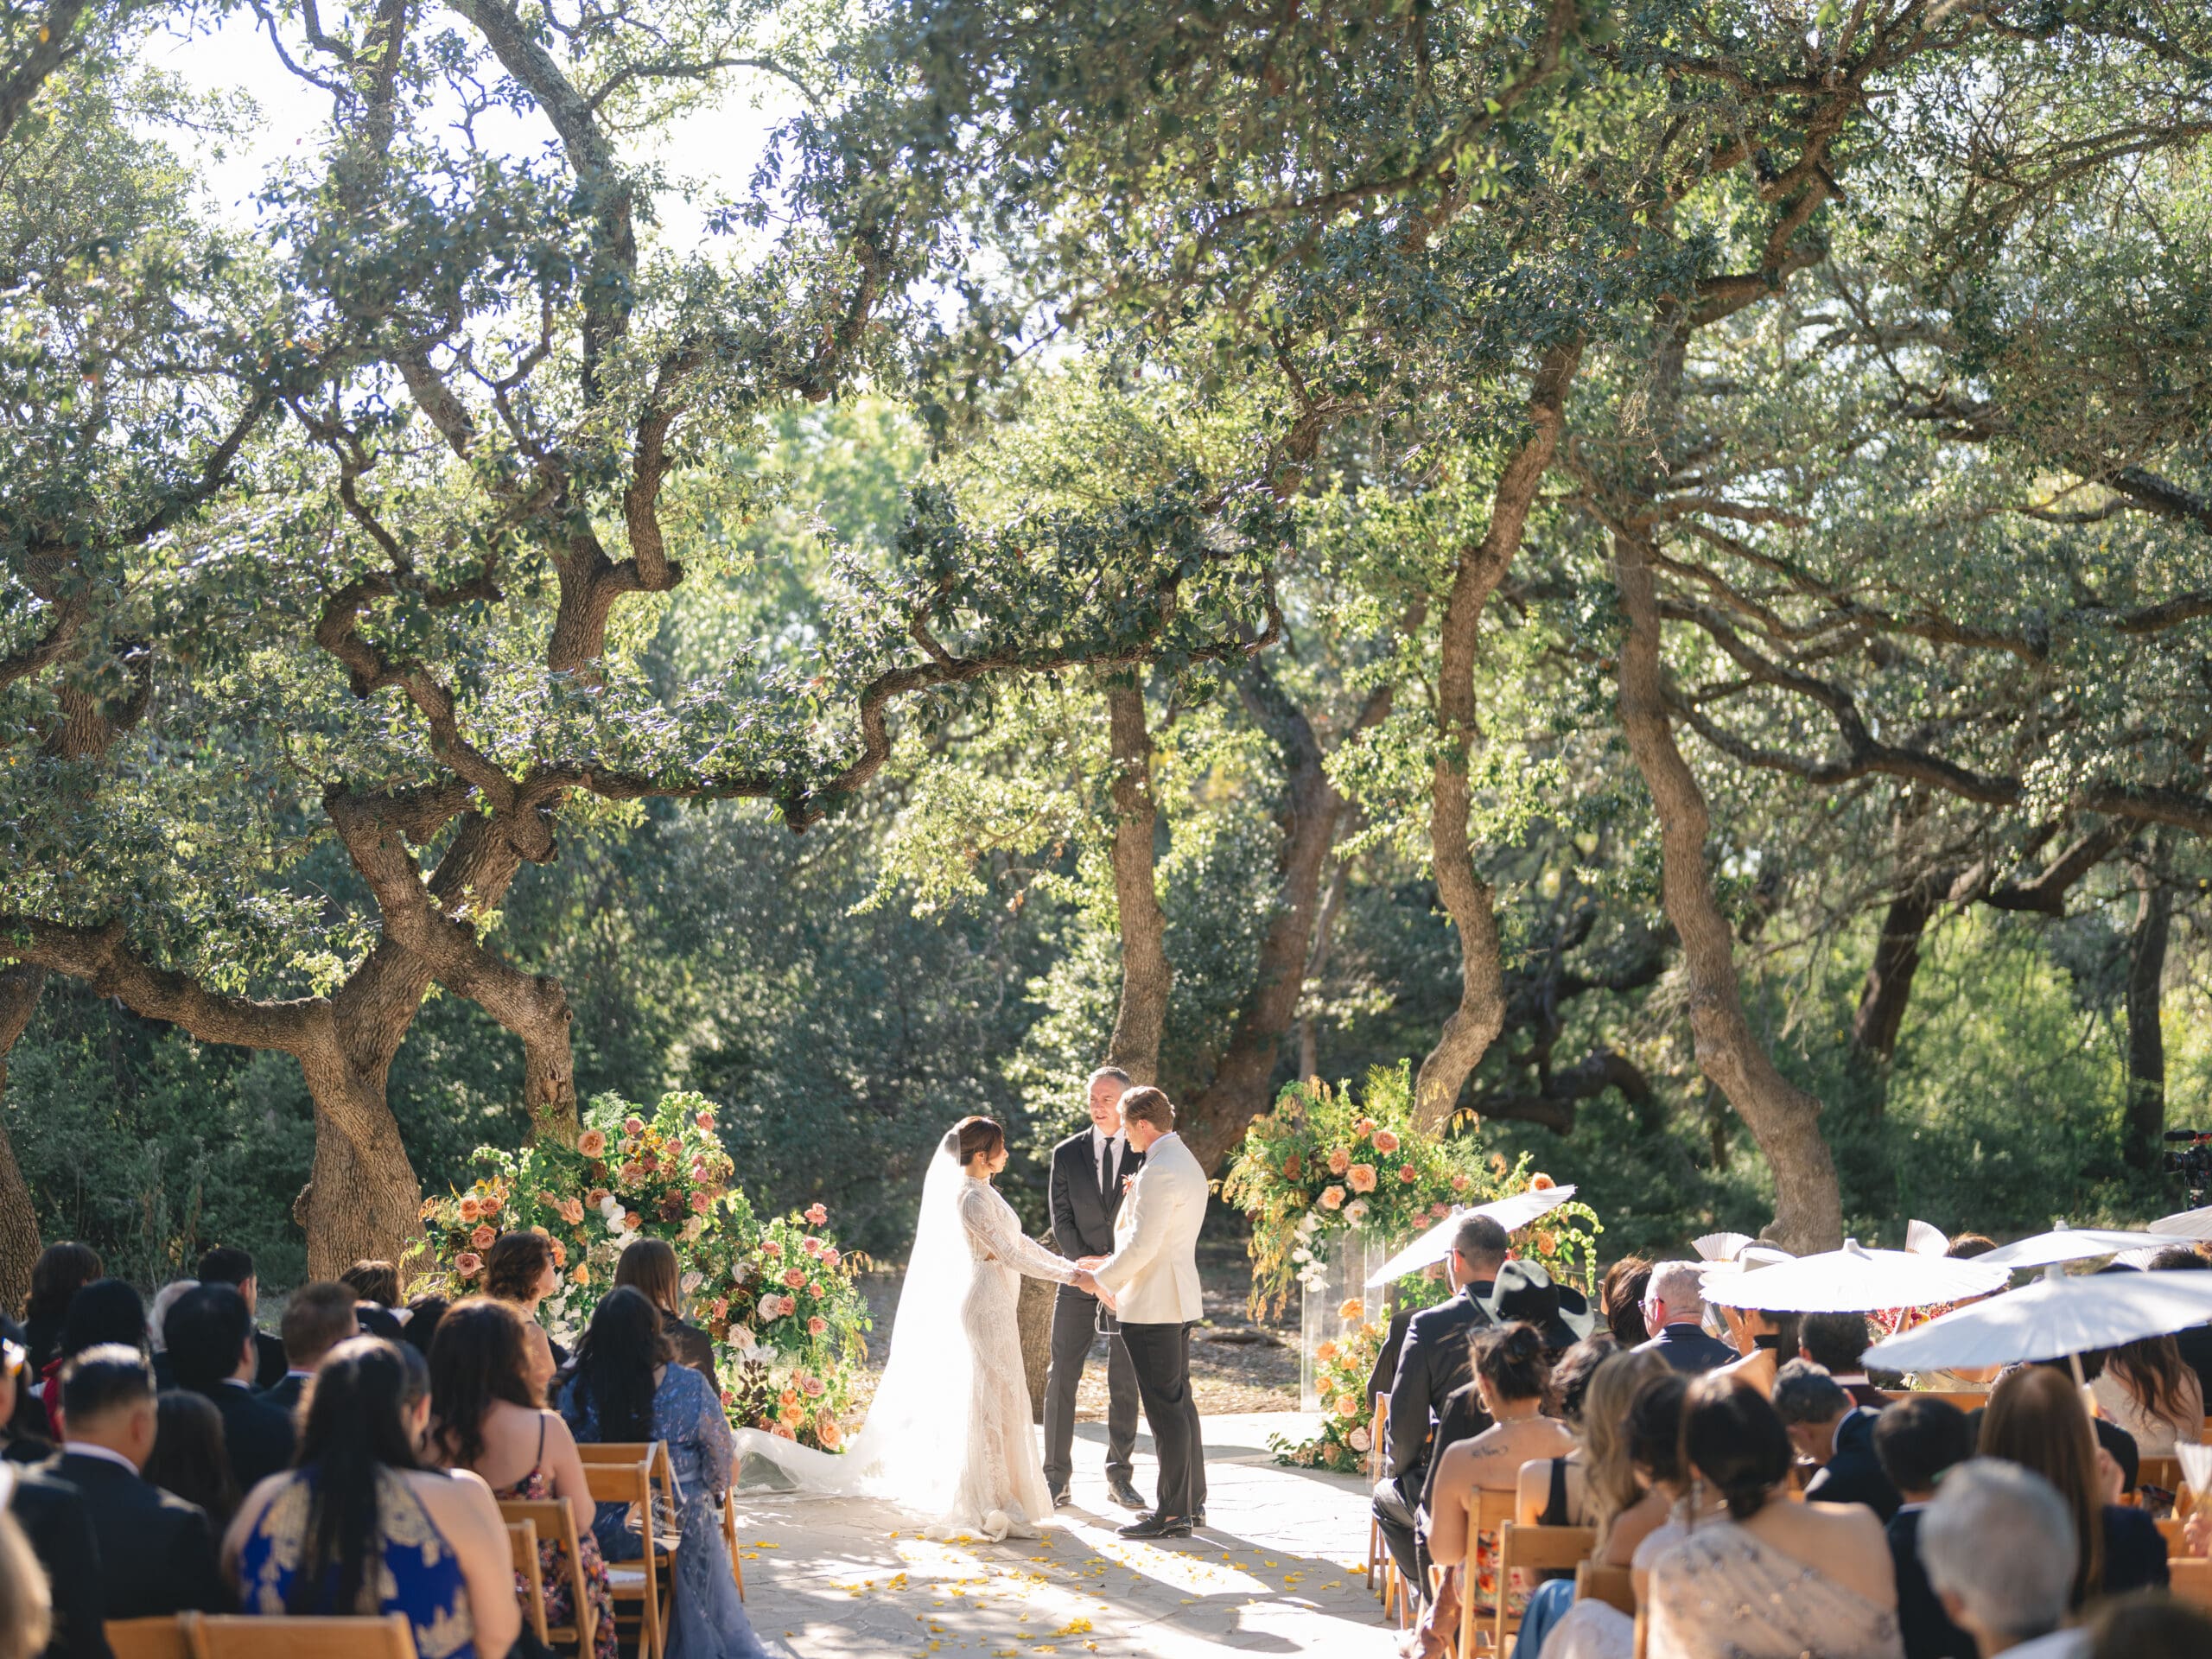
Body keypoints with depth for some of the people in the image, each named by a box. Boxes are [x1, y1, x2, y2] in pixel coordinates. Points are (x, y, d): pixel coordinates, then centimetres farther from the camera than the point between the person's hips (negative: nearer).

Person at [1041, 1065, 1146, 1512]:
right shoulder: (1067, 1153, 6)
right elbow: (1061, 1222, 3)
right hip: (1079, 1282, 1)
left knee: (1125, 1383, 4)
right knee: (1062, 1378, -2)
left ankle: (1119, 1475, 13)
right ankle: (1057, 1476, 4)